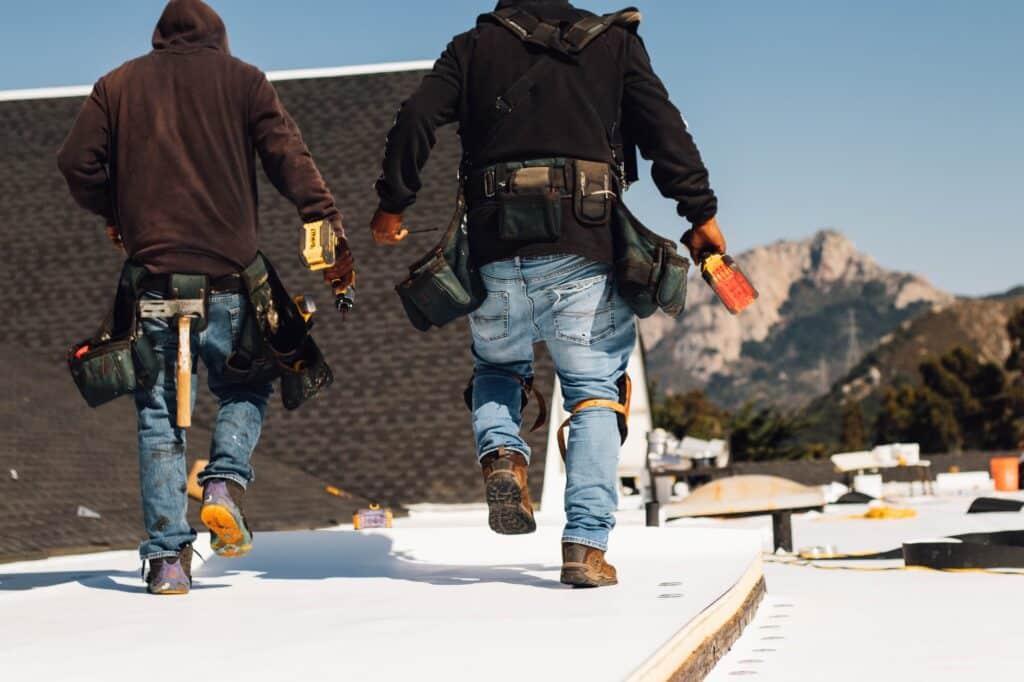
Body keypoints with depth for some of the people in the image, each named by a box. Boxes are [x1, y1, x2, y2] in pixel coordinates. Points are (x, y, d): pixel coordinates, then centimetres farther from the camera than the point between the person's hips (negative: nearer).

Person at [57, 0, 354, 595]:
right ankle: (226, 483, -7)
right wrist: (330, 230, -6)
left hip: (153, 273, 1)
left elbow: (78, 163, 6)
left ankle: (168, 556, -1)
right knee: (245, 390, 19)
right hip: (228, 276, -1)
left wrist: (114, 215, 22)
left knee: (160, 416, 6)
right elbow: (289, 157, -2)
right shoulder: (243, 79, 9)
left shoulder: (118, 85, 14)